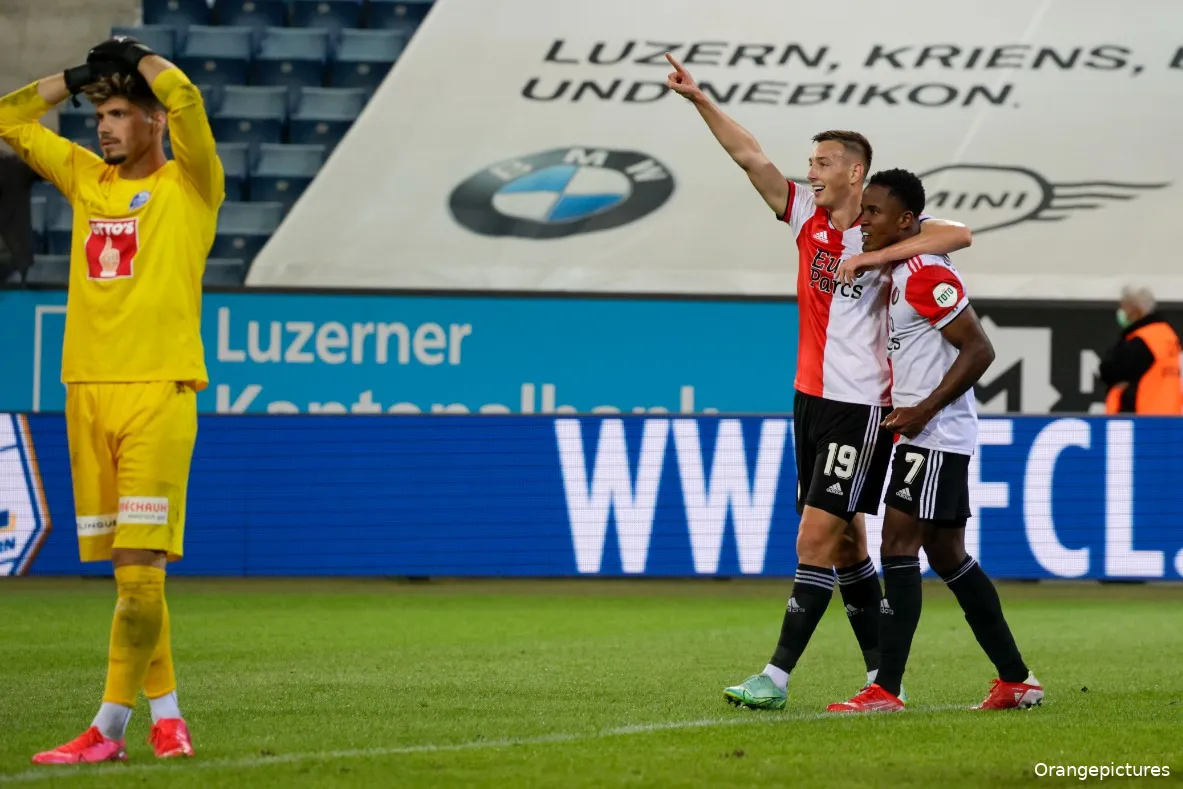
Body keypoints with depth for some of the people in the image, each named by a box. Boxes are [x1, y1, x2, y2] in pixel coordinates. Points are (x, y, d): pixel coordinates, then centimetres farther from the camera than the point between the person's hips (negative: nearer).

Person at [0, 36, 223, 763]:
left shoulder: (189, 185, 1)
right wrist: (77, 77, 17)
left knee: (139, 565, -10)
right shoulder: (87, 178, 16)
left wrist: (139, 59, 1)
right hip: (89, 391, 6)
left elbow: (185, 101, -16)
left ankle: (110, 727, -10)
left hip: (158, 390, -6)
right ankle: (165, 715, 13)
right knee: (127, 571, 6)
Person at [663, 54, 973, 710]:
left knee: (816, 538, -10)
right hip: (812, 397, 8)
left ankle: (777, 675, -11)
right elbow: (749, 155, 8)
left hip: (860, 404, -8)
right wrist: (698, 99, 2)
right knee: (844, 541, 10)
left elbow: (957, 233, -25)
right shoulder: (808, 216, 8)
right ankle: (882, 674, 17)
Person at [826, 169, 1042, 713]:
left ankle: (885, 690, -16)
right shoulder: (896, 274, 14)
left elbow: (979, 350, -19)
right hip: (926, 438, 10)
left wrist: (922, 411, -20)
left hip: (935, 435, -10)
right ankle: (1016, 679, 19)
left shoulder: (927, 275, -17)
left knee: (898, 546, -13)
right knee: (947, 556, 13)